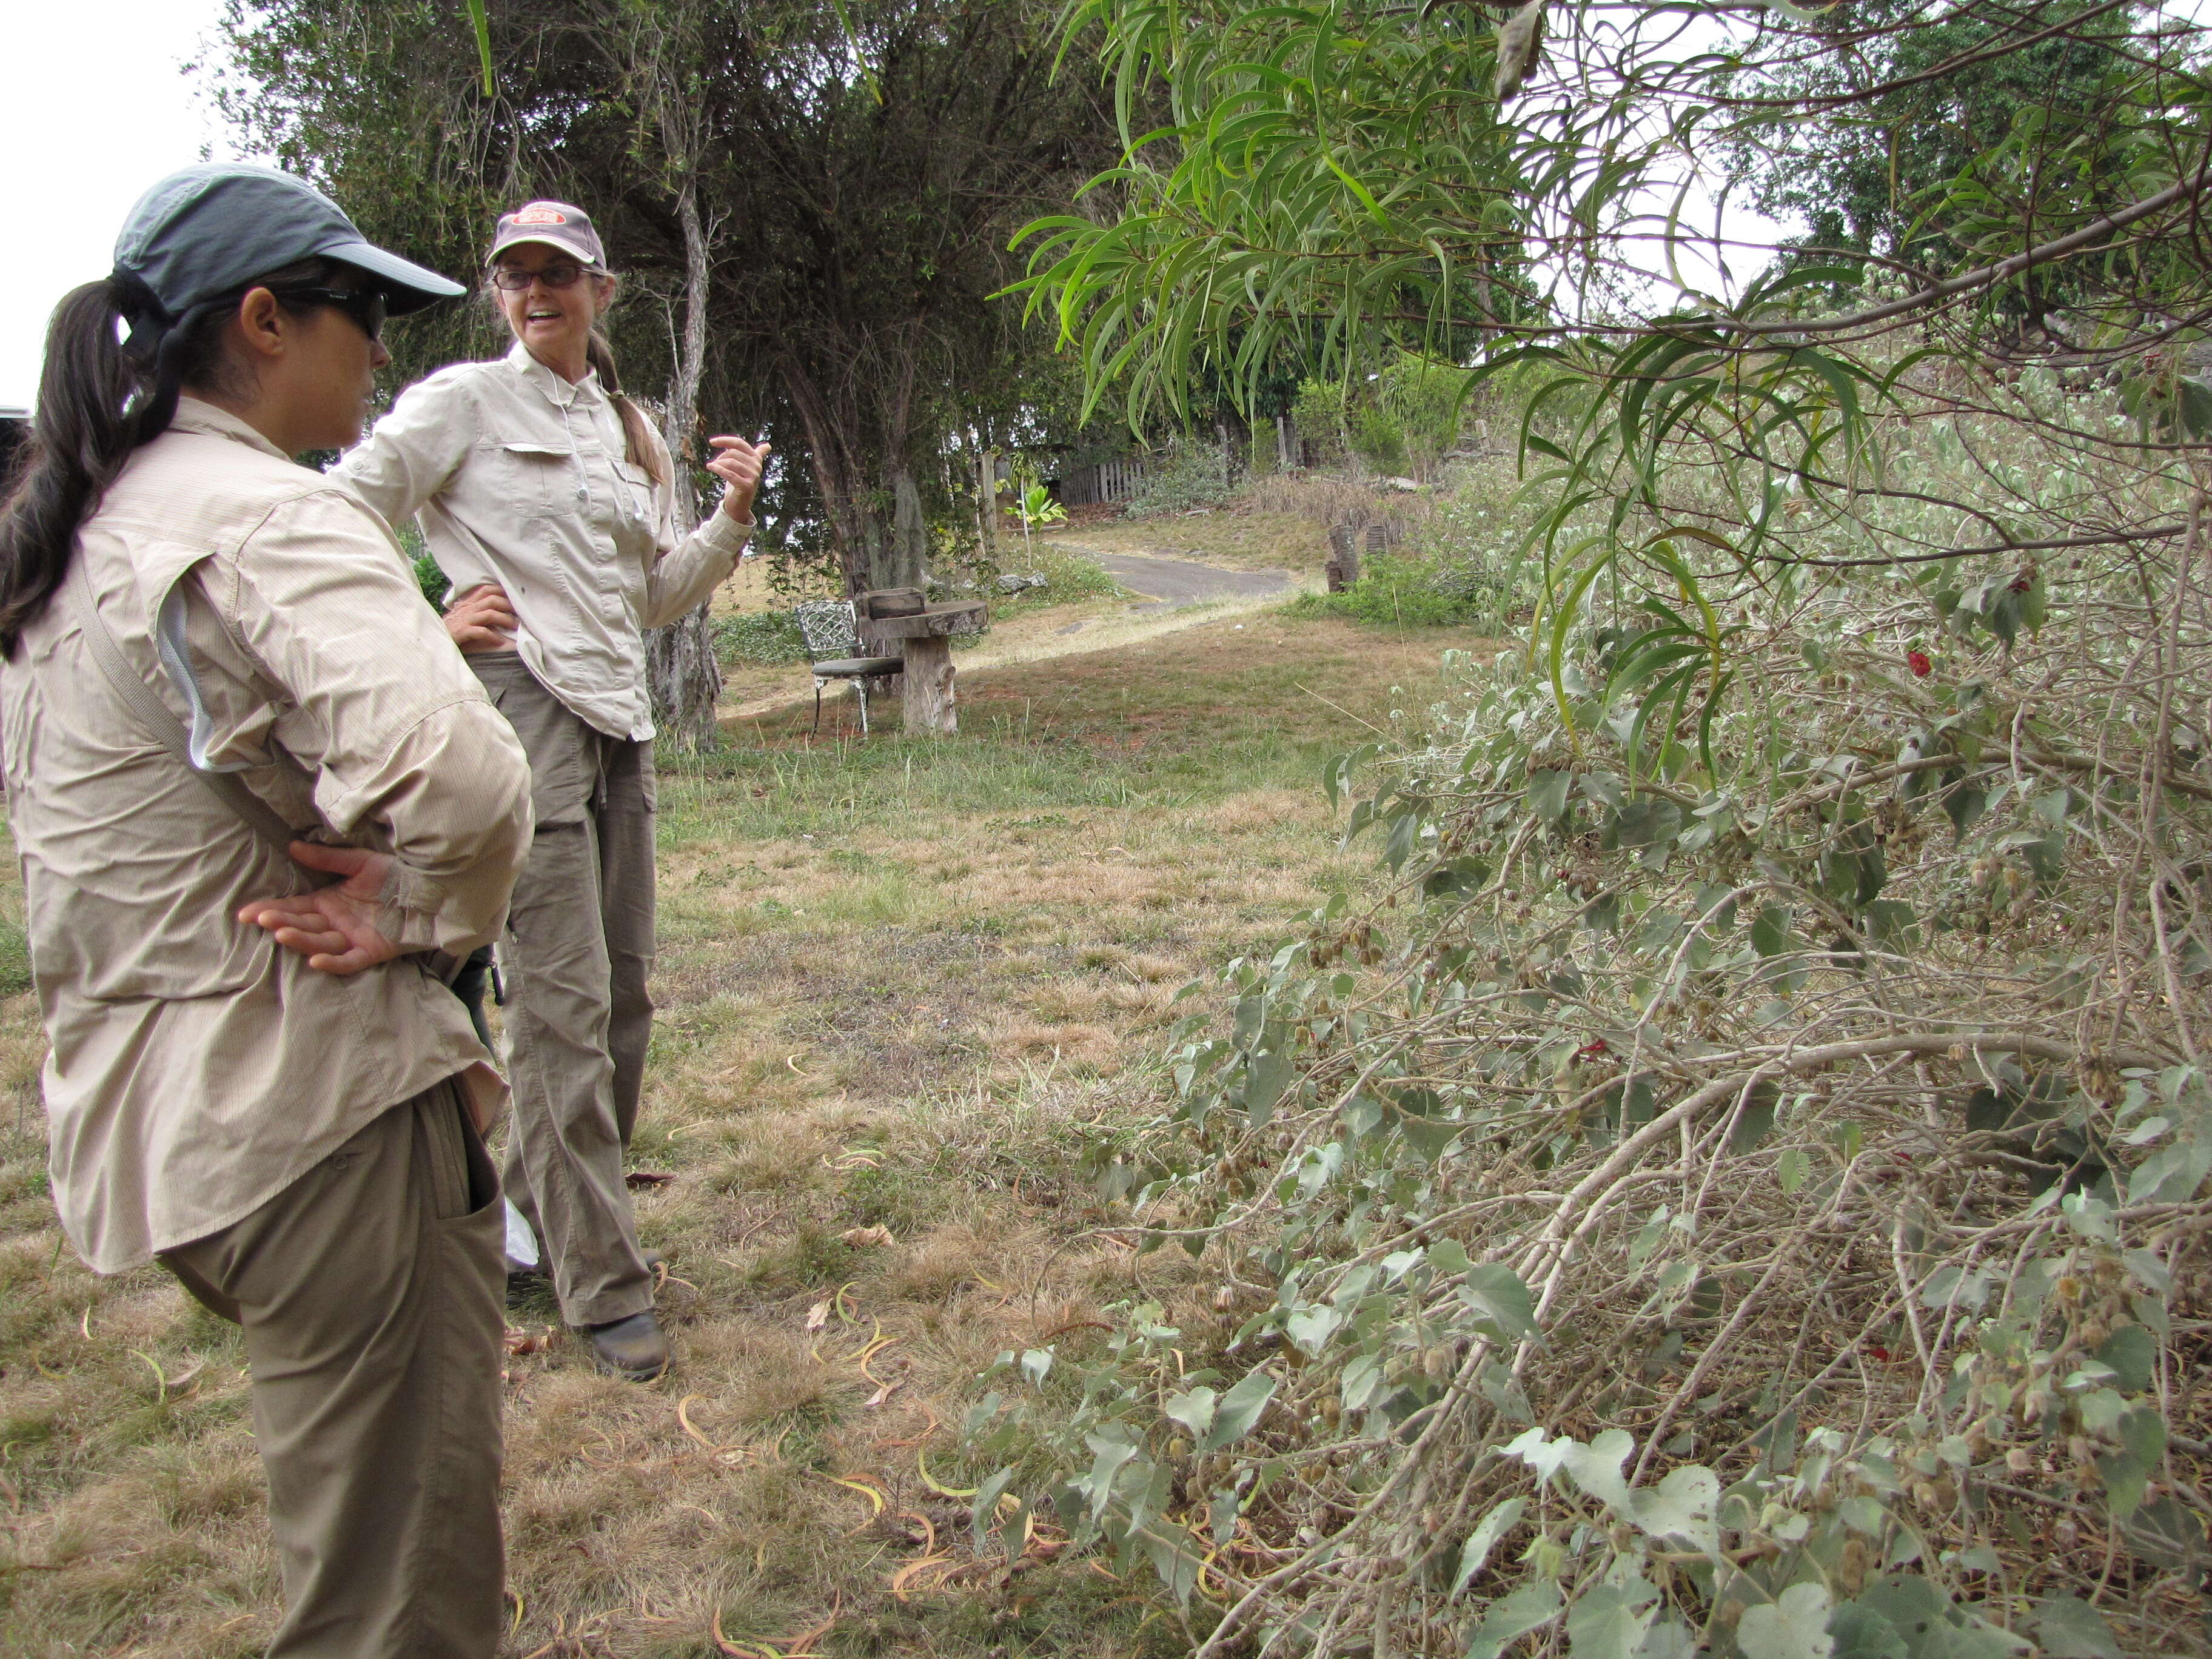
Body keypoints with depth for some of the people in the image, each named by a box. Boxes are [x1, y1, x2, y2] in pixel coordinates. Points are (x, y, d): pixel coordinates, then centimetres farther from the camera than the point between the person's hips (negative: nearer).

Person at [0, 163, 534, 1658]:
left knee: (346, 1505, 27)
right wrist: (431, 918, -13)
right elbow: (459, 773, -34)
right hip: (317, 1110, -10)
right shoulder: (266, 518, -17)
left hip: (145, 1113, 10)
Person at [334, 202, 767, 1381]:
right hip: (518, 708, -7)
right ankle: (604, 1284, 3)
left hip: (618, 719, 7)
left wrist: (732, 518, 5)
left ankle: (540, 1203, 30)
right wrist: (422, 627, -10)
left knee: (621, 989, 10)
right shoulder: (463, 402, -1)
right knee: (564, 1001, -7)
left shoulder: (628, 430, 18)